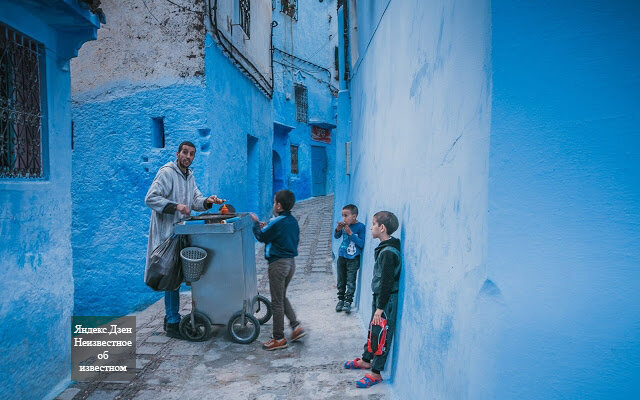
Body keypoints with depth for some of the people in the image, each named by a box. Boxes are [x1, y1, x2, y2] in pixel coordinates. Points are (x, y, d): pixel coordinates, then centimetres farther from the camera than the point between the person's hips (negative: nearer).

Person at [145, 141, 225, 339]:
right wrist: (176, 206, -29)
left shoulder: (189, 176, 16)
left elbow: (195, 199, 16)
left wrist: (207, 201, -5)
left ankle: (171, 316, 27)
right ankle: (172, 324, 4)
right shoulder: (167, 172, -12)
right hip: (167, 232, -9)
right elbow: (150, 198, -19)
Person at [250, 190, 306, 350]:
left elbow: (262, 237, -7)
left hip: (278, 264, -8)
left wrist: (256, 223, 11)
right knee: (282, 297, 23)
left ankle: (279, 339, 12)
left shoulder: (276, 223, -18)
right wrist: (266, 228, 16)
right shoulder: (293, 221, 5)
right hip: (291, 263, 8)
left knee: (277, 302, 3)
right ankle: (296, 326, 18)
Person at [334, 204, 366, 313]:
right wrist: (338, 229, -10)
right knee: (341, 280, 13)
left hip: (353, 259, -5)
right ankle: (341, 299, 25)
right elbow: (336, 236, 11)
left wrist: (350, 233, -23)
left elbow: (361, 243, -17)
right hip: (342, 256, 5)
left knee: (350, 281, -5)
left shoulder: (360, 227, -12)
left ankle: (348, 302, 4)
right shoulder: (344, 225, 0)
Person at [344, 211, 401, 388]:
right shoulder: (383, 248, 7)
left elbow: (387, 282, -24)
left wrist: (380, 308, -21)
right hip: (379, 297, 10)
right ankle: (366, 360, 39)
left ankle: (376, 373, 15)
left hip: (387, 300, -10)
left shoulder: (388, 252, -24)